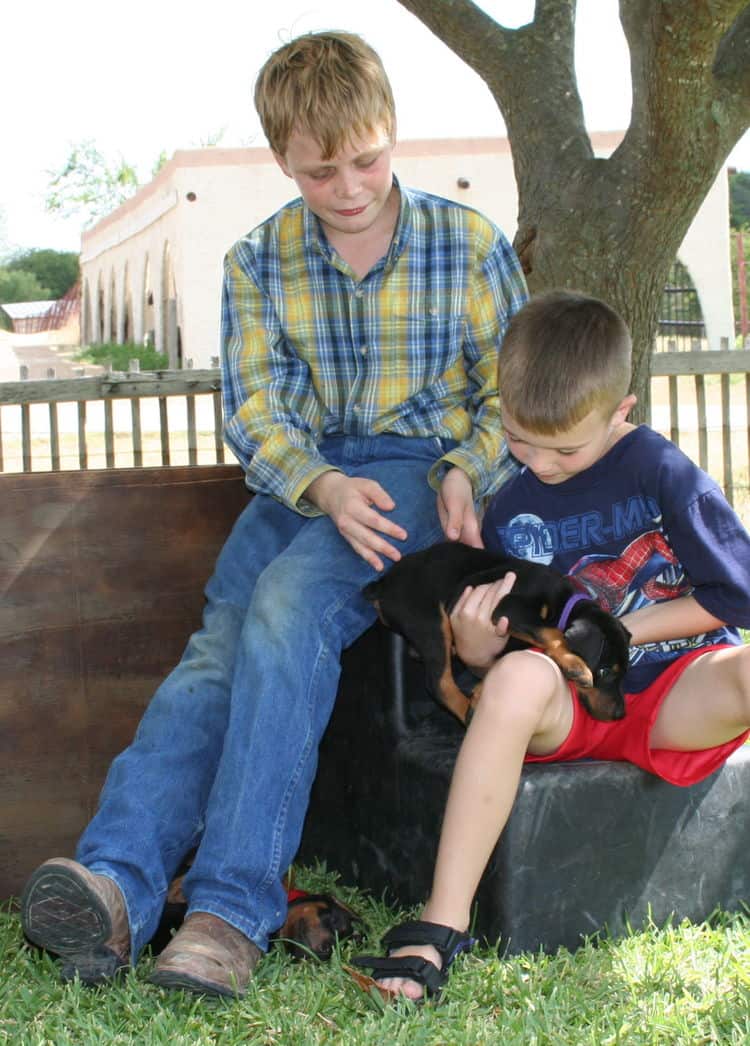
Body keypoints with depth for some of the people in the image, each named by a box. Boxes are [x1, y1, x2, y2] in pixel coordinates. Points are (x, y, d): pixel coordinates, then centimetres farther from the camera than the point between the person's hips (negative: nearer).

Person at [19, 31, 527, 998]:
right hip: (301, 477, 3)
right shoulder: (258, 263, 9)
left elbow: (512, 392, 8)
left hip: (419, 469, -3)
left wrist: (466, 473, -13)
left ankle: (232, 907, -40)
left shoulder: (468, 245, 4)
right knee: (220, 641, -25)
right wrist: (322, 485, -19)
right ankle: (116, 887, -43)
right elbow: (252, 410, 2)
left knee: (288, 603, -33)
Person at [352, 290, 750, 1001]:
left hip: (681, 691, -2)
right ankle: (441, 927, -34)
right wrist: (476, 648, -13)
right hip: (569, 705, 2)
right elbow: (491, 663, 13)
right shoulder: (510, 512, 7)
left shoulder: (660, 472, -4)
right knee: (518, 675, -34)